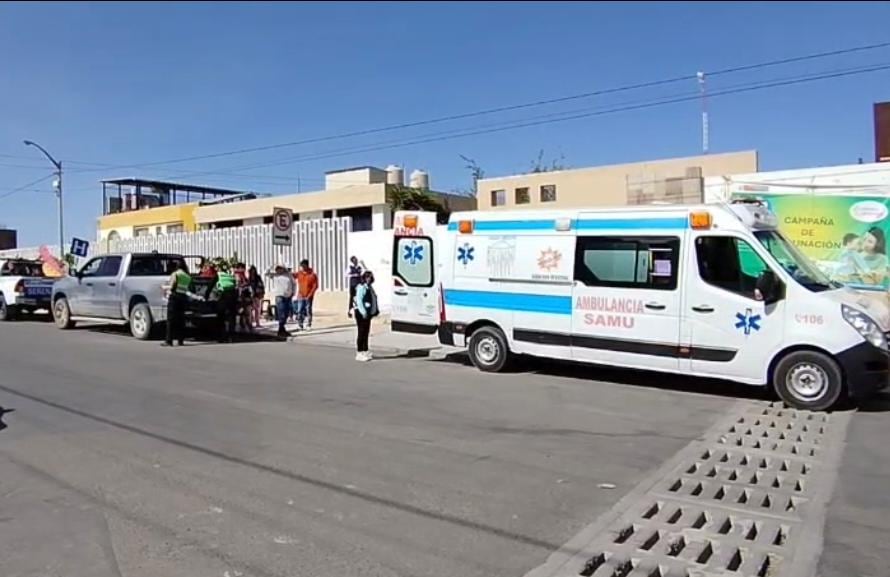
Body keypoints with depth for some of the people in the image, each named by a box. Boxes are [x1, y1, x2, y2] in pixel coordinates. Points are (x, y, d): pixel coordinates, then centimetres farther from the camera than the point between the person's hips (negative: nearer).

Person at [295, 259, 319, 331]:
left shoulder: (313, 275, -4)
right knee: (300, 311, -1)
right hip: (301, 296, 2)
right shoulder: (299, 273, 5)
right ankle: (300, 325, 4)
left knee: (308, 310, 1)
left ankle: (308, 325, 8)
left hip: (309, 296, -2)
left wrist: (309, 295, -11)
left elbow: (315, 286, -6)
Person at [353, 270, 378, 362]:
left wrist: (376, 310, 16)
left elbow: (373, 300, 26)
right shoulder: (361, 287, -13)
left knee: (366, 333, 15)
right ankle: (359, 354, -1)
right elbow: (359, 301, -22)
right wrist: (363, 312, -28)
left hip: (368, 313, 10)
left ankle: (365, 352, 23)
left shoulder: (370, 287, 17)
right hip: (362, 313, -10)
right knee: (361, 333, -5)